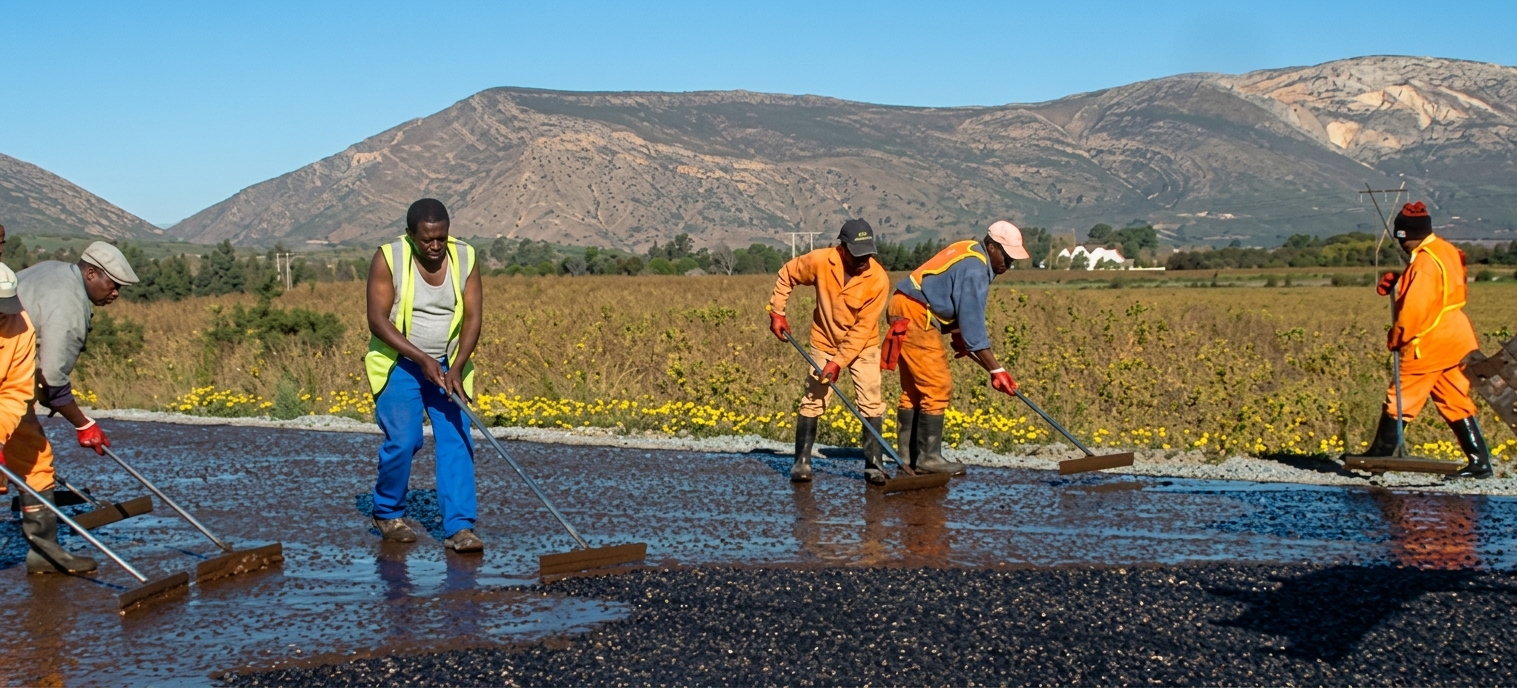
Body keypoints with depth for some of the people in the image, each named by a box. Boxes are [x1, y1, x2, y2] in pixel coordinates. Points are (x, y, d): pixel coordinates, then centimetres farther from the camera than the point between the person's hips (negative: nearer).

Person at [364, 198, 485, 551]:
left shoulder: (465, 258, -6)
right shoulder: (388, 259, -14)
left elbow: (473, 317, -7)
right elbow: (377, 320, -16)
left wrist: (457, 367, -20)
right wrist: (422, 359, -23)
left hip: (448, 366, 3)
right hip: (399, 364, -3)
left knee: (457, 441, -8)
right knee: (403, 441, -12)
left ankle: (460, 527, -8)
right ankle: (387, 514, 13)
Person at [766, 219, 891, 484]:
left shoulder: (878, 279, -24)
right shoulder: (820, 261, -22)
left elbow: (863, 328, -22)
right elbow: (787, 274, -1)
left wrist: (839, 362, -24)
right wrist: (776, 311, -2)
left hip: (863, 345, -1)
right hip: (825, 342, 1)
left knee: (871, 403, -7)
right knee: (813, 400, 1)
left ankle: (874, 464, 1)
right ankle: (802, 461, 11)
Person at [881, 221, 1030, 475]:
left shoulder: (971, 252, 12)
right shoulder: (974, 269, -19)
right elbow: (973, 324, -22)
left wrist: (958, 334, 8)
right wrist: (996, 371, -21)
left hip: (906, 313, 11)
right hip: (915, 315, -11)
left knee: (915, 388, 14)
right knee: (938, 386, -8)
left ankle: (907, 455, 19)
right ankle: (928, 458, -4)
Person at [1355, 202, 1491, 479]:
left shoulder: (1425, 262, -19)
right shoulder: (1445, 251, 10)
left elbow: (1414, 308, -20)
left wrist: (1396, 338, -7)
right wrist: (1397, 281, 3)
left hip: (1430, 344, -9)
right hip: (1455, 341, 9)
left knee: (1400, 400, 1)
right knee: (1455, 402, 11)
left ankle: (1379, 455, 10)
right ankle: (1479, 461, 9)